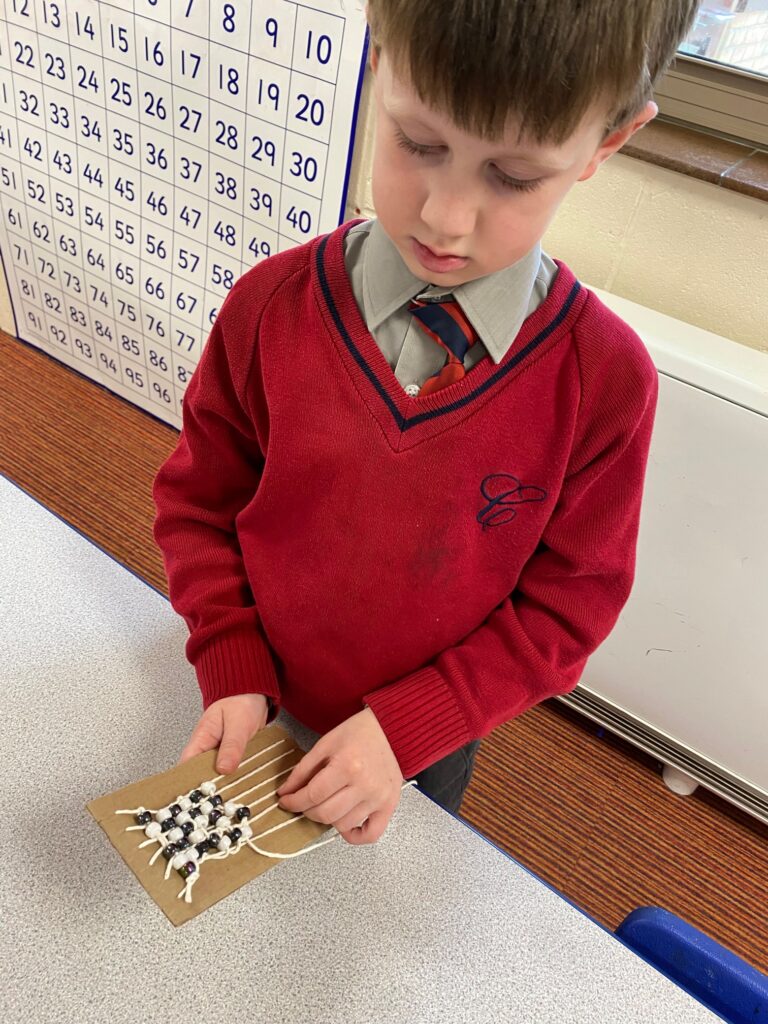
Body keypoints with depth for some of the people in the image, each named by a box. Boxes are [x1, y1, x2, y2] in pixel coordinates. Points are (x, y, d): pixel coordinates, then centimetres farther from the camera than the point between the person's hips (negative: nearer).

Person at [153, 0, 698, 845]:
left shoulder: (604, 376, -24)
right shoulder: (271, 306, -21)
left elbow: (567, 604, -15)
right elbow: (199, 501, -8)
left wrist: (405, 728, -22)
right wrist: (233, 672, -18)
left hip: (428, 736, 0)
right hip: (261, 716, 1)